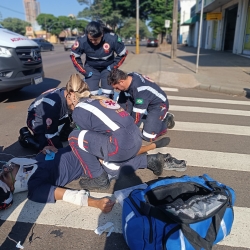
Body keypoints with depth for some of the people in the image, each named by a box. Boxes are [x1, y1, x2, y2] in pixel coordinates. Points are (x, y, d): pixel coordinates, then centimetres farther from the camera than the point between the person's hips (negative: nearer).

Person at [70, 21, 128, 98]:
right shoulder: (82, 41, -27)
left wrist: (113, 66, -10)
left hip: (107, 68, 0)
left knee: (108, 94, -3)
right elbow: (74, 56, -8)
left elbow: (123, 53, -10)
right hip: (91, 68, 1)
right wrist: (84, 71, -9)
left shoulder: (112, 38, -28)